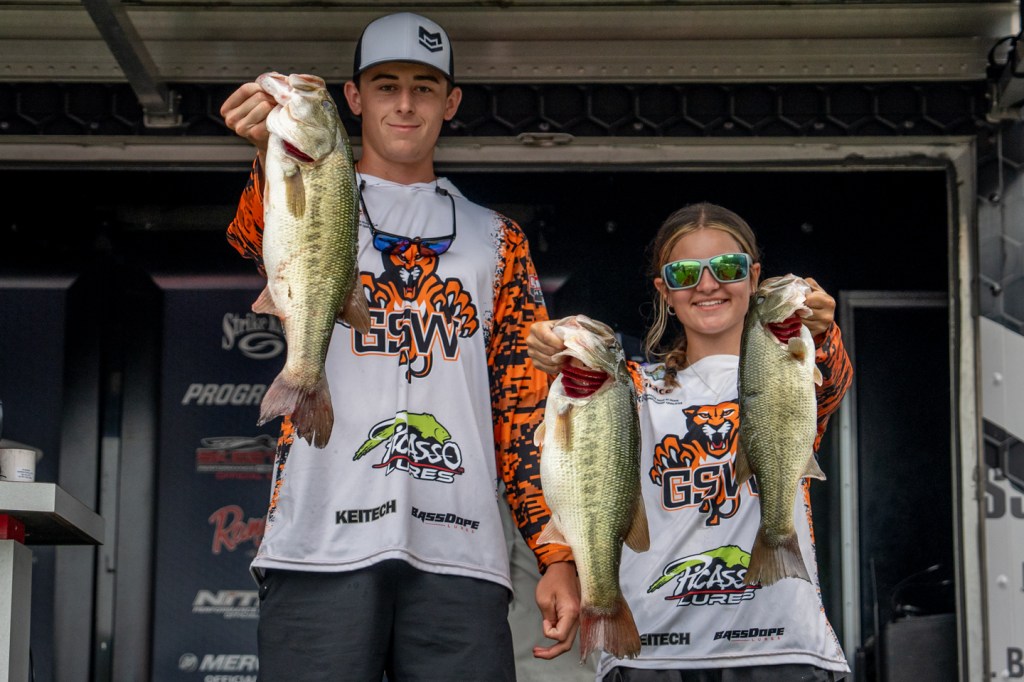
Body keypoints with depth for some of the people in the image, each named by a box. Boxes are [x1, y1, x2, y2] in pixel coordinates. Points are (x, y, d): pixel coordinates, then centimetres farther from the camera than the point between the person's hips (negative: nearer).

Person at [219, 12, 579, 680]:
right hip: (324, 544, -2)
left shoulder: (495, 238, 21)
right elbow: (260, 236, -12)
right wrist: (276, 154, -36)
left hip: (459, 554, 2)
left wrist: (558, 552, 4)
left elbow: (524, 404, 16)